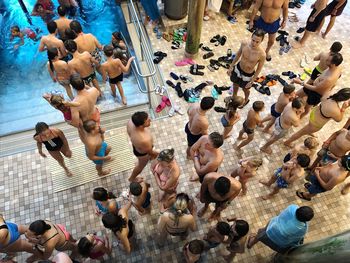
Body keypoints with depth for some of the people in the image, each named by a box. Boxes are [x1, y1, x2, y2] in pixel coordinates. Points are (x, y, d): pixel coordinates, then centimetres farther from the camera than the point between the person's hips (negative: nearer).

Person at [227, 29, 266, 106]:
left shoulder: (262, 54, -33)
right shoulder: (244, 44, -24)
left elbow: (259, 69, -17)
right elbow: (238, 54, -3)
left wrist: (251, 81, -11)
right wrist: (231, 66, 4)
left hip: (248, 75, -3)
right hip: (238, 68, 3)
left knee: (245, 89, 25)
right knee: (235, 84, 30)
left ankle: (246, 100, 60)